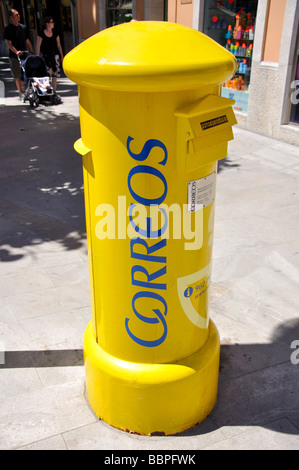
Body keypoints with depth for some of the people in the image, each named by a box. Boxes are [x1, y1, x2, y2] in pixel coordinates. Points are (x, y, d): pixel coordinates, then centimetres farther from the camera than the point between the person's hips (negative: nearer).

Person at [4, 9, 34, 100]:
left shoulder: (22, 27, 11)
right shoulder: (8, 29, -6)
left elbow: (27, 41, 15)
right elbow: (8, 43, -13)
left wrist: (32, 53, 8)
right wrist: (16, 52, -29)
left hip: (24, 54, 5)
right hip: (14, 56, -5)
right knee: (17, 75, -1)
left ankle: (23, 88, 27)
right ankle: (21, 93, 6)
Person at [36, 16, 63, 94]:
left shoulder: (55, 33, 7)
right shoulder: (41, 33, -5)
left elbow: (59, 45, 12)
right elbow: (38, 45, -3)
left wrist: (62, 56, 10)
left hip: (55, 55, 3)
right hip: (45, 56, -3)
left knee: (55, 74, 2)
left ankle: (54, 91, 10)